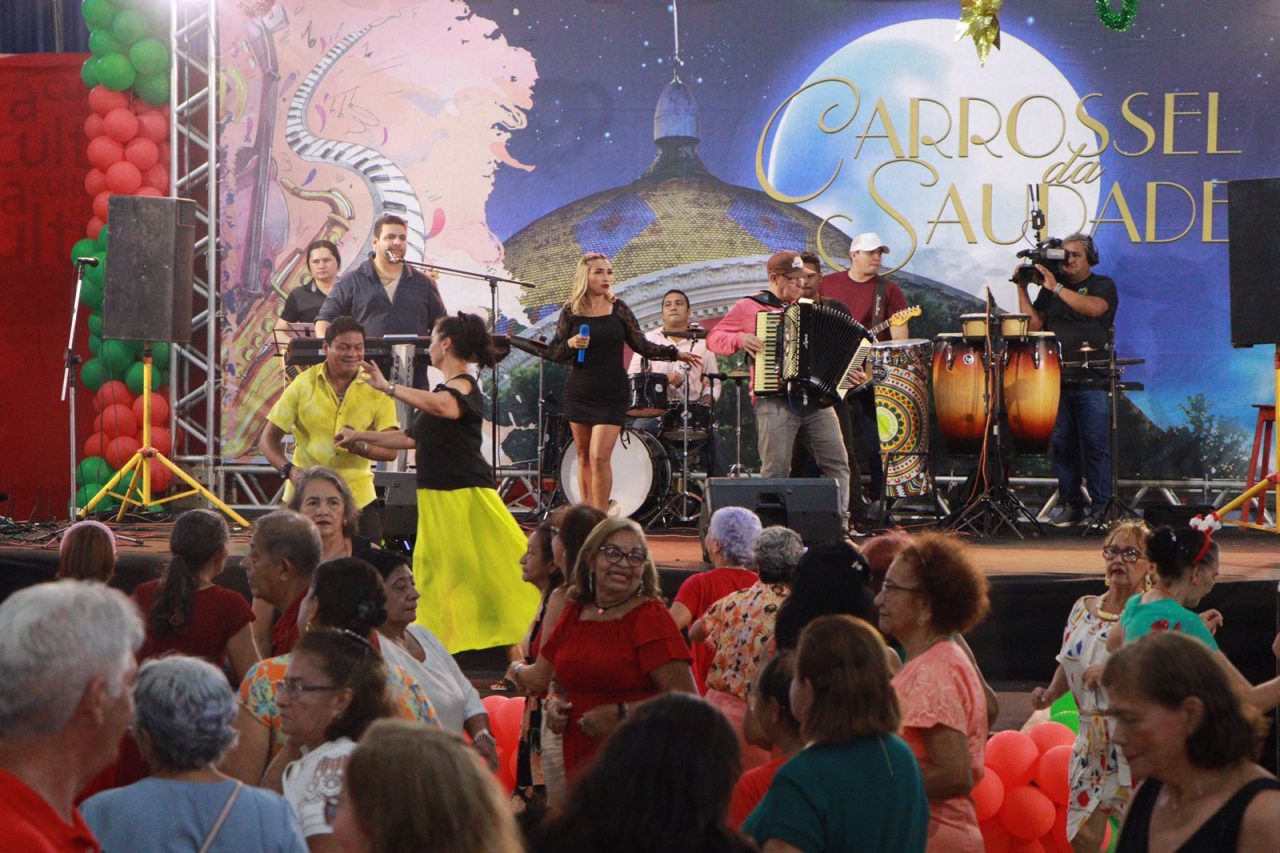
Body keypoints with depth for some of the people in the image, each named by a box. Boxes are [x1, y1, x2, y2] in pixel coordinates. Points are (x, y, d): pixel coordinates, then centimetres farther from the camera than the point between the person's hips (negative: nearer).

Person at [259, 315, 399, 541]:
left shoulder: (376, 389, 2)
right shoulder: (303, 384, 0)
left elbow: (390, 450, -4)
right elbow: (268, 439, 2)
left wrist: (360, 446, -25)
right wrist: (289, 469, -17)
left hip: (358, 496, 0)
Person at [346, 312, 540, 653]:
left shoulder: (465, 387, -11)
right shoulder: (442, 391, 18)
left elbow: (440, 407, -36)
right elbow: (412, 436, 28)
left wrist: (387, 387, -30)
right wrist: (359, 436, 29)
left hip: (466, 496, -10)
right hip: (436, 498, 10)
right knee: (436, 577, 9)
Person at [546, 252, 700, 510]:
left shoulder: (618, 309, 0)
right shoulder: (571, 311, 1)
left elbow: (642, 345, 6)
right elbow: (553, 352, 1)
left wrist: (675, 354, 0)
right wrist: (570, 344, -18)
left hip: (612, 395, -2)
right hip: (579, 393, 2)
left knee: (599, 457, -11)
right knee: (584, 458, 8)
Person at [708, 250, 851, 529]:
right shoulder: (748, 307, 6)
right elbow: (714, 338, 8)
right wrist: (740, 339, -11)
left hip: (815, 399, 5)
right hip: (775, 401, -5)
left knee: (837, 463, -1)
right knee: (775, 470, -9)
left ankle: (840, 525, 3)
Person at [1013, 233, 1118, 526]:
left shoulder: (1103, 285, 5)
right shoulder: (1050, 288, 17)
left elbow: (1094, 307, -17)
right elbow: (1034, 325, 9)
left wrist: (1056, 287, -17)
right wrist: (1022, 290, 1)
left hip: (1091, 383, -4)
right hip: (1056, 379, 4)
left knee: (1096, 445, -6)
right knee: (1061, 444, 3)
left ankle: (1103, 505, -2)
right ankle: (1069, 504, 10)